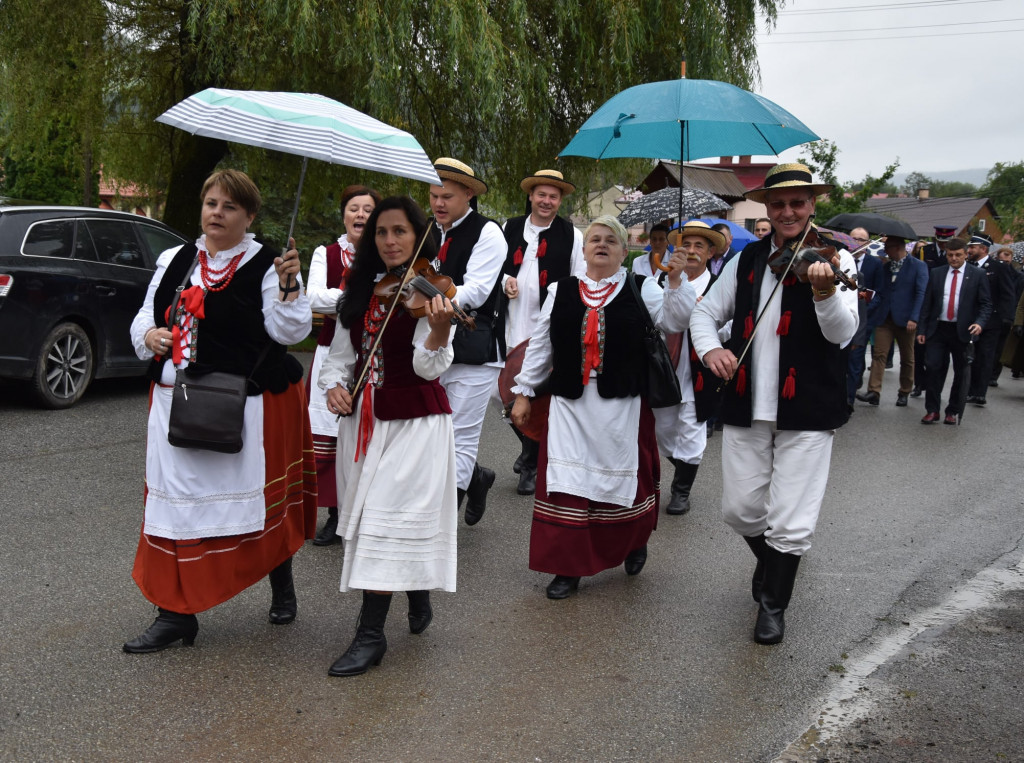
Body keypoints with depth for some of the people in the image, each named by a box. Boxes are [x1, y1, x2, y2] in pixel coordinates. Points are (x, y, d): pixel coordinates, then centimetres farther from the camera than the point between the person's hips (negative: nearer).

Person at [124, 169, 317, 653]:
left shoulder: (268, 265, -3)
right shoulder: (174, 261, 12)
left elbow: (289, 330, -10)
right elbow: (146, 314, 19)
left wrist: (287, 285, -24)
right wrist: (149, 333, -3)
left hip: (249, 407, -4)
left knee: (262, 500, 4)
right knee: (178, 502, 5)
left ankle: (282, 587, 31)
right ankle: (177, 613, 15)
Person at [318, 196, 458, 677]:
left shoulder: (426, 291, -9)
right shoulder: (360, 292, 9)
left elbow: (430, 367, -20)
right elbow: (342, 354, 14)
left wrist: (439, 331, -40)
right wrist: (334, 384, -6)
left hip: (415, 423, -7)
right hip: (363, 418, 7)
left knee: (390, 520, -8)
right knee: (369, 517, 14)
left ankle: (371, 635, 0)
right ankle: (418, 598, 36)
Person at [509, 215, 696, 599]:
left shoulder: (640, 288, 4)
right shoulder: (561, 291, 8)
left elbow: (674, 320, -8)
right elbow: (540, 345, 9)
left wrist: (676, 280, -20)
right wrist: (523, 391, 8)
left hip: (622, 402, -1)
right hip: (570, 400, 2)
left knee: (623, 474, 8)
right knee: (568, 479, 0)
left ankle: (634, 542, 36)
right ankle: (568, 567, 10)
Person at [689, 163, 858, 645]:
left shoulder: (831, 258, -4)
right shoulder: (746, 260, 8)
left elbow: (842, 333, -17)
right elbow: (705, 312, 12)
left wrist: (825, 292, -37)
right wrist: (708, 348, -10)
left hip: (807, 410, -3)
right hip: (747, 405, 4)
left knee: (791, 522, -1)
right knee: (740, 507, 10)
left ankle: (773, 603, 24)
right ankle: (769, 561, 43)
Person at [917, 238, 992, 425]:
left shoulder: (978, 275, 2)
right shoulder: (936, 274, 8)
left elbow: (986, 304, 0)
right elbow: (927, 303, 9)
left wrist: (979, 323, -18)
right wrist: (922, 330, 3)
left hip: (963, 331, -1)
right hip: (938, 329, 1)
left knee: (961, 373, 6)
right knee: (934, 368, -4)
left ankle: (954, 412, 17)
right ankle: (932, 410, 6)